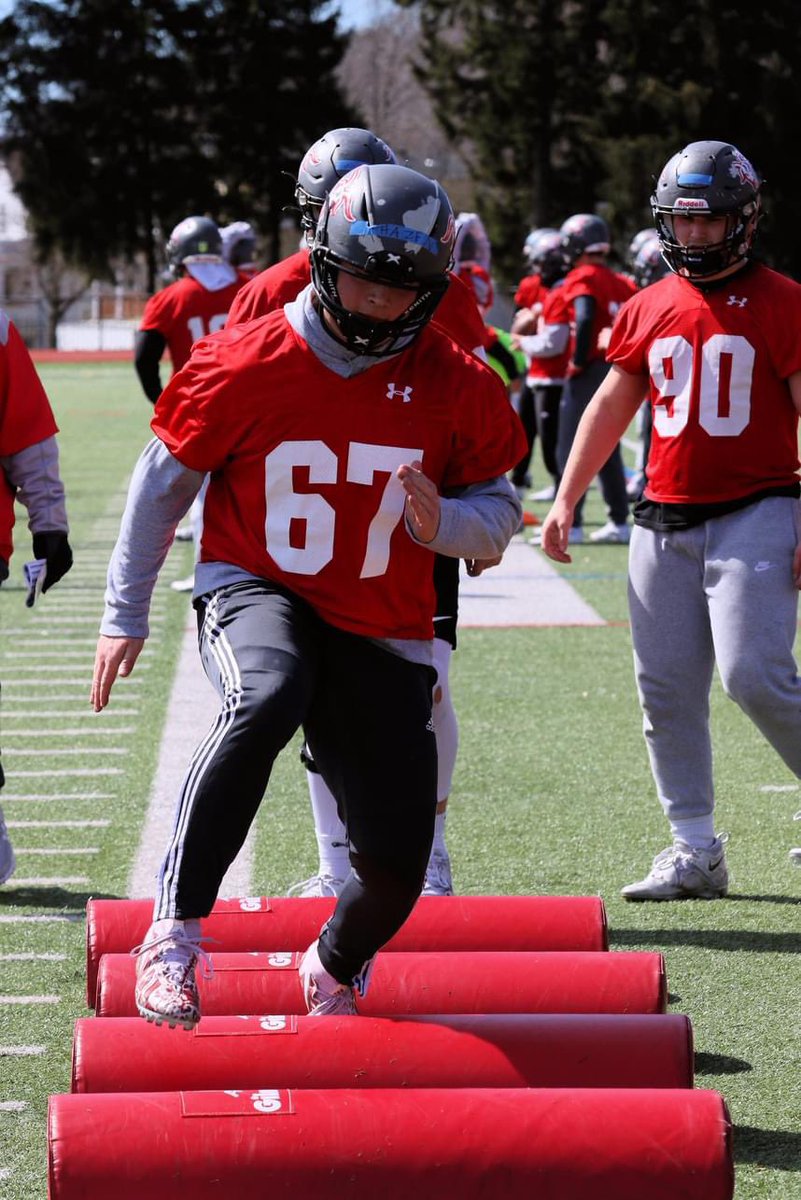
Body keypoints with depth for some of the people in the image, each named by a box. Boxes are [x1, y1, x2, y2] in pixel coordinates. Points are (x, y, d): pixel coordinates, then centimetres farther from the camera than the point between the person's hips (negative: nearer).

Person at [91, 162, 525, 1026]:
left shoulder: (457, 387, -3)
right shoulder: (245, 365, -9)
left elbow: (496, 510, 7)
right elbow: (163, 483, 4)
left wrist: (443, 523, -17)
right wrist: (125, 614, 8)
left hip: (383, 631, 3)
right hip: (256, 591, -3)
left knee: (396, 867, -1)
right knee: (267, 700, -40)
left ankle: (335, 970, 37)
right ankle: (174, 936, -31)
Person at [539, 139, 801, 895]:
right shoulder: (649, 308, 11)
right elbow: (610, 408, 19)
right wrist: (565, 500, 14)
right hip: (665, 520, 6)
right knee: (666, 691, 4)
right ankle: (695, 852, 11)